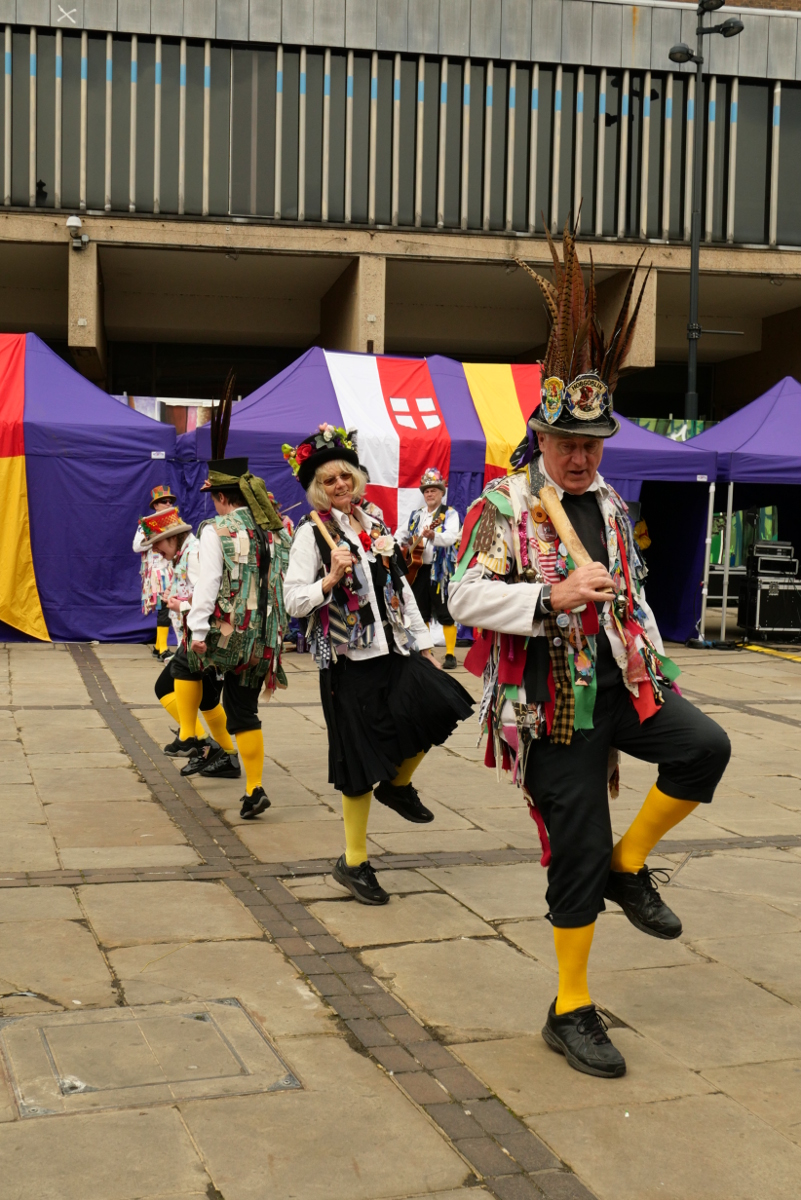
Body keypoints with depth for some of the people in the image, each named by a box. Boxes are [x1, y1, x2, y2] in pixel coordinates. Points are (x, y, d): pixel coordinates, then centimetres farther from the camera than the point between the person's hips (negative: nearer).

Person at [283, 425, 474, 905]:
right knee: (362, 763, 0)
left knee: (439, 703, -20)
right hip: (349, 662, -5)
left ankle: (399, 783, 10)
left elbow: (402, 588, 16)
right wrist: (331, 579, -23)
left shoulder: (376, 526, 12)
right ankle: (354, 862, 17)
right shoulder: (312, 533, -3)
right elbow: (293, 602, -8)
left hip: (394, 651, 5)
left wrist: (424, 644, 13)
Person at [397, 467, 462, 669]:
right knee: (421, 612, 11)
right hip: (418, 568, 6)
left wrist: (433, 536, -38)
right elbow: (401, 534, 24)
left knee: (445, 613, -7)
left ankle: (450, 654, -3)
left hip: (440, 569, -6)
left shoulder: (450, 514, -3)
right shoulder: (416, 515, 15)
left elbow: (451, 537, -21)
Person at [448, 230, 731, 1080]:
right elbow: (466, 596, -17)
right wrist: (554, 598, -27)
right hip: (552, 701, -5)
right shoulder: (504, 504, -6)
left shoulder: (610, 506, 14)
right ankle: (571, 1012, 18)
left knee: (705, 746, -22)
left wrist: (657, 672, 19)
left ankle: (630, 866, 5)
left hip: (621, 682, 6)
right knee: (577, 853, 0)